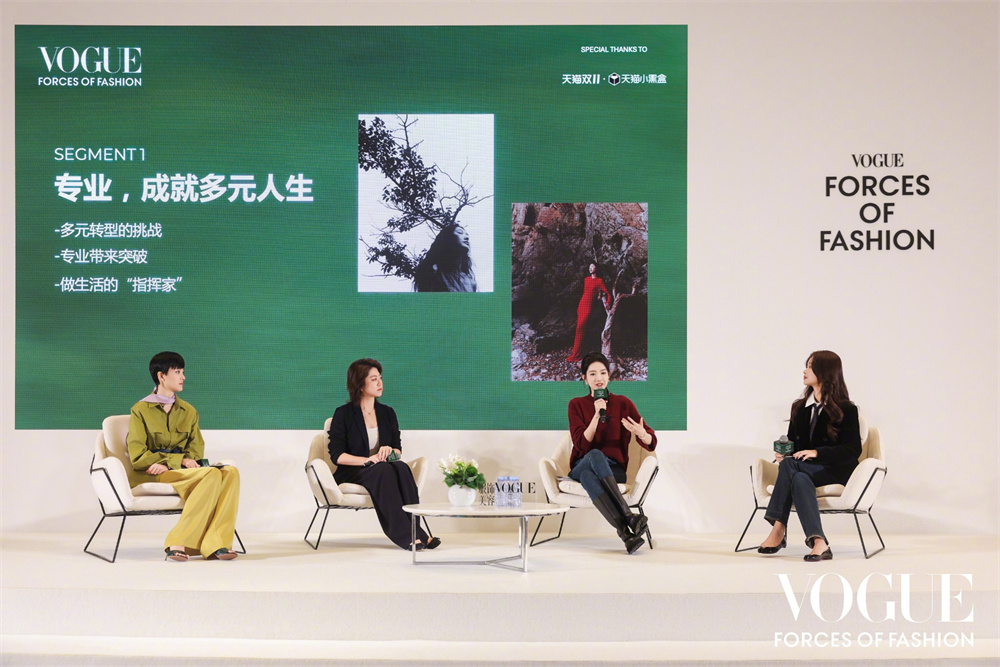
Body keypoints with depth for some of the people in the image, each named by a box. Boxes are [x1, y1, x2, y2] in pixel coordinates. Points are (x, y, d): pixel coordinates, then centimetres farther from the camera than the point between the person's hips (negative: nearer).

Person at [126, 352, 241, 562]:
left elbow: (197, 448, 11)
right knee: (211, 475, -31)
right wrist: (180, 460, -14)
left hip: (179, 471, 5)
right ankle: (178, 543, -32)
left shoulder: (188, 411, 19)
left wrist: (167, 462, -10)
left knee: (230, 472, -25)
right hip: (149, 475, -5)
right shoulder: (140, 410, 4)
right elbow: (137, 455, -5)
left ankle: (216, 544, -34)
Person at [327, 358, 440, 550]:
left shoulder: (387, 413, 13)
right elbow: (337, 455, -8)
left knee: (402, 468, -30)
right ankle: (405, 535, -41)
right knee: (383, 470, -36)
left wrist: (389, 451, -12)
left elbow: (398, 450, 12)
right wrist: (367, 460, -21)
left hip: (383, 472, 4)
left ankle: (413, 528, -37)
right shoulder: (343, 414, -1)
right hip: (351, 473, -4)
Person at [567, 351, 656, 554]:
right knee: (595, 455, -37)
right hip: (581, 467, 1)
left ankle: (624, 530, -49)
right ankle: (628, 518, -48)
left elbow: (651, 444, 1)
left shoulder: (623, 403, 5)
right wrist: (597, 415, -19)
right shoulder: (577, 405, 6)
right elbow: (582, 444, -9)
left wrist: (642, 434, -23)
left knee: (589, 476, -37)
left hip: (614, 470, 0)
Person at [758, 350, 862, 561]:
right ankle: (819, 543, -44)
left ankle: (779, 529, -36)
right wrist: (782, 453, -5)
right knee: (799, 479, -33)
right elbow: (791, 441, 20)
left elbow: (853, 449, -10)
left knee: (789, 465, -31)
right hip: (805, 469, 5)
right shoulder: (799, 407, 17)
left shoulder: (846, 409, -1)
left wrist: (816, 453, -21)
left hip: (836, 471, -5)